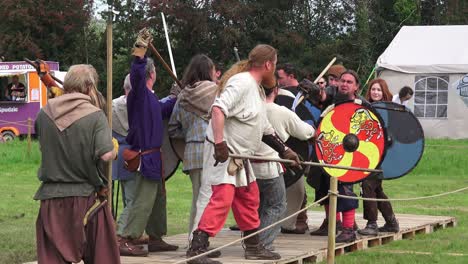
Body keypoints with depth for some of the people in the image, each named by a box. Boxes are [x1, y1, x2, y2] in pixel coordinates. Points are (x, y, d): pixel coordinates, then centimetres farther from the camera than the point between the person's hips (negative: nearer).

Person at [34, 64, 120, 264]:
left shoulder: (45, 114, 0)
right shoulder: (95, 115, -10)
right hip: (87, 196, -2)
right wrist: (114, 149, 1)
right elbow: (106, 155, -20)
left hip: (51, 198, 3)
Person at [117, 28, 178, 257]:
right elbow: (136, 74, -33)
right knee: (143, 201, -11)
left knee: (158, 198, 18)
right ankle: (125, 240, -11)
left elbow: (162, 110, 35)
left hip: (153, 156, 10)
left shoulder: (150, 97, 16)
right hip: (145, 156, -10)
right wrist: (140, 50, -41)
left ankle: (155, 238, 27)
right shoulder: (139, 93, -13)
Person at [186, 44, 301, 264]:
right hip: (222, 154, -10)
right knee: (221, 198, -18)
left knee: (249, 199, 17)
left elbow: (265, 129, 27)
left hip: (239, 156, 10)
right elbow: (218, 108, -27)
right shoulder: (242, 82, -15)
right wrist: (220, 143, -32)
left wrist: (285, 151, 26)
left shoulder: (257, 90, 18)